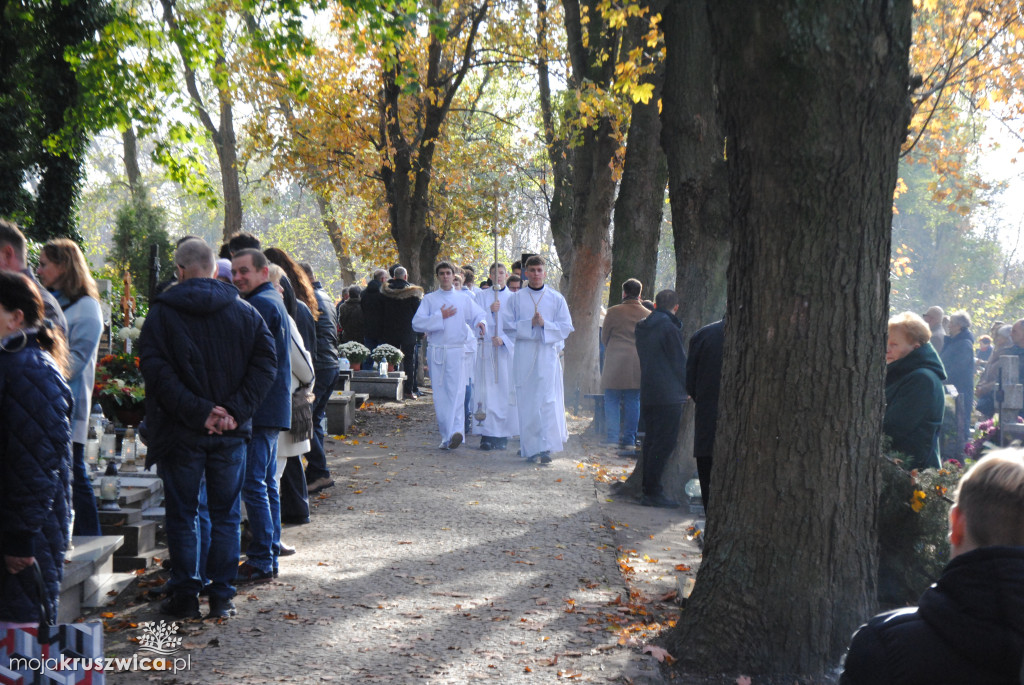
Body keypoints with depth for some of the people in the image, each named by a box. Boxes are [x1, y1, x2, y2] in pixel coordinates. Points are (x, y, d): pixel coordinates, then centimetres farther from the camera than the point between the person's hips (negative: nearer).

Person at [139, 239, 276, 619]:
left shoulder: (161, 313, -4)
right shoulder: (245, 312, 3)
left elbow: (156, 371, -15)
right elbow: (266, 363, -5)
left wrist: (198, 412, -16)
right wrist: (236, 410, -10)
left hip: (180, 432, -2)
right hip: (231, 432, 2)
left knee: (182, 516, 9)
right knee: (226, 516, 10)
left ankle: (186, 596, 12)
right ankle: (221, 597, 11)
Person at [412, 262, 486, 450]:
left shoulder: (464, 300, 12)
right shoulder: (429, 299, 9)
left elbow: (478, 315, 12)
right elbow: (417, 323, 0)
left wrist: (480, 323, -11)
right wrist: (440, 317, -8)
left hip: (456, 351, -1)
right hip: (436, 351, 1)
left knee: (456, 391, -15)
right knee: (440, 395, 2)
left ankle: (455, 430, -26)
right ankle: (446, 436, 8)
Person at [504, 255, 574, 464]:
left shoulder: (556, 298, 7)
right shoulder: (516, 299, 9)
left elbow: (566, 327, 4)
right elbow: (507, 325, 3)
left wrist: (544, 324, -12)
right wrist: (529, 323, -11)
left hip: (548, 354, -1)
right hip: (524, 355, 1)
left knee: (548, 400, -10)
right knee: (526, 402, 0)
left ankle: (546, 447, -13)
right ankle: (530, 448, 5)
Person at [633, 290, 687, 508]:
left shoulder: (642, 328, 10)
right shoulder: (669, 328, -14)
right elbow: (680, 362, -9)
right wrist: (687, 387, 3)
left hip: (648, 394, 8)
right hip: (668, 395, -8)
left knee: (652, 441, 14)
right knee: (664, 443, -5)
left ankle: (648, 488, 18)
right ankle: (653, 492, -7)